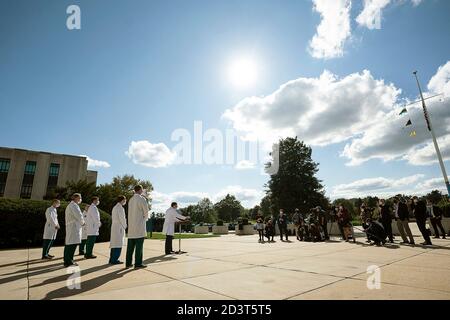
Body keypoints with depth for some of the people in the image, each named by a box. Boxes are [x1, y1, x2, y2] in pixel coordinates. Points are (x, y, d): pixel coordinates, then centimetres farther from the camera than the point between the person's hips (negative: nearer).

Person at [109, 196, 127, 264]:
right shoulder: (120, 208, -12)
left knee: (114, 244, 12)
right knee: (118, 244, -6)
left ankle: (112, 259, 17)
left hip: (114, 227, 10)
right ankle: (114, 260, -4)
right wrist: (125, 226, -2)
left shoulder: (115, 207, 17)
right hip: (119, 228, -10)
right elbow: (122, 218, -16)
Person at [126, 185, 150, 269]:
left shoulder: (131, 200, 14)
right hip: (139, 226, -7)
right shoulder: (142, 199, -9)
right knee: (139, 246, -2)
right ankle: (138, 264, 1)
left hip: (131, 227, 7)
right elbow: (146, 211, -8)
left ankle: (128, 263, 16)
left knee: (130, 246, 11)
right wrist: (145, 219, 12)